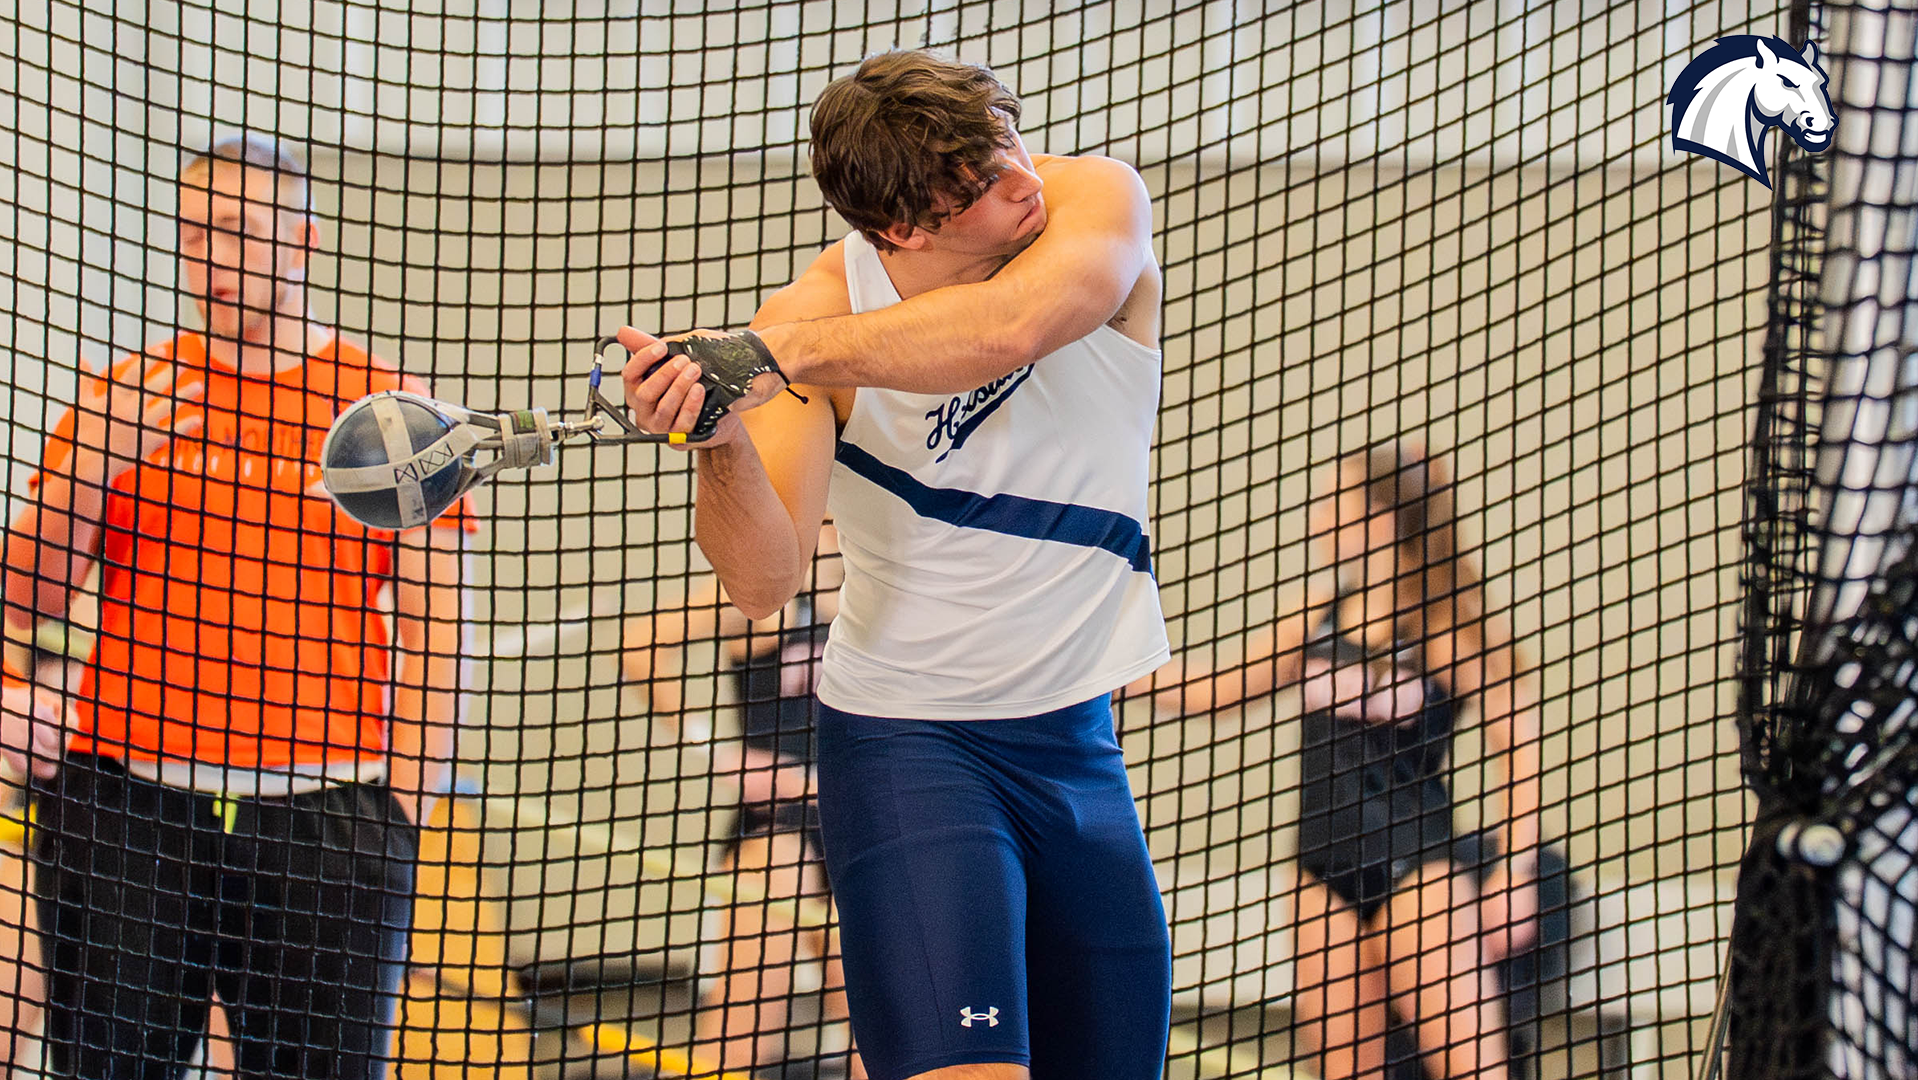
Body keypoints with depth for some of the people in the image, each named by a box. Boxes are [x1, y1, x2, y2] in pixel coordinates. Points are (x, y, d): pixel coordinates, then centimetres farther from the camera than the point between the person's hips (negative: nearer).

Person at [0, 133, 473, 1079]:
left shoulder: (391, 408, 7)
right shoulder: (125, 392, 12)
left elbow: (435, 635, 5)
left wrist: (400, 812, -3)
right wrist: (92, 463, -7)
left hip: (321, 819, -2)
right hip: (124, 804, 2)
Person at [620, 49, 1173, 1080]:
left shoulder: (1095, 198, -11)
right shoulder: (818, 314, -15)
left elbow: (1012, 325, -35)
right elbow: (763, 580, -24)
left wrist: (778, 353, -41)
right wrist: (721, 441, -43)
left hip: (1076, 741, 4)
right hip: (903, 736, -4)